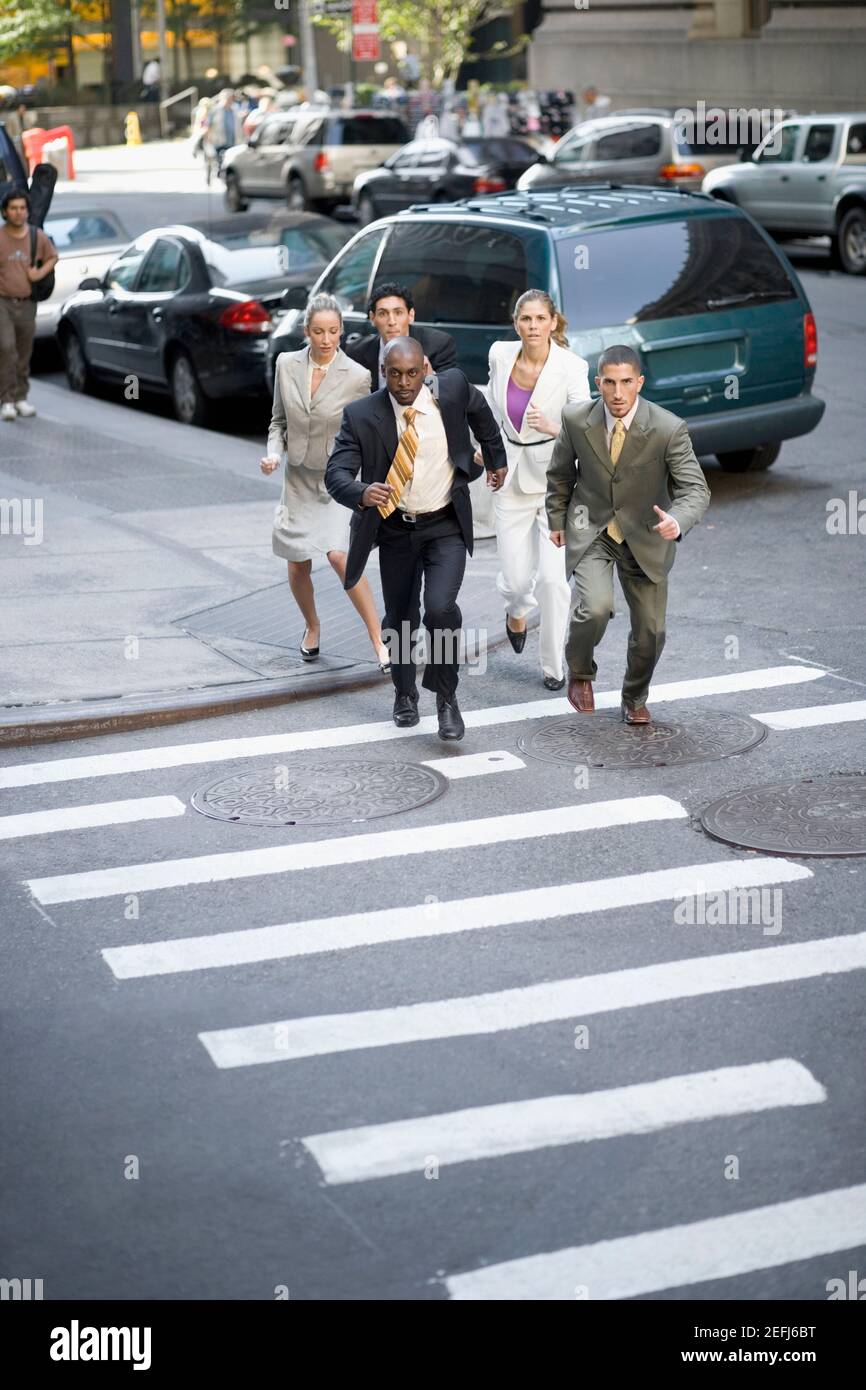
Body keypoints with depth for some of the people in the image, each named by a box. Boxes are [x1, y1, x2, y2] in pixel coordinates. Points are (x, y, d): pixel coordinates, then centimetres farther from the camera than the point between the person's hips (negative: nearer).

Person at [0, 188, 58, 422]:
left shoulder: (38, 236, 4)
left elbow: (53, 257, 18)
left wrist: (41, 272, 0)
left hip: (27, 304, 4)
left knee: (24, 354, 10)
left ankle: (21, 398, 22)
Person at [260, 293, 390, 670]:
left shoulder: (357, 376, -12)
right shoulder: (287, 364, -3)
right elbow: (279, 420, 9)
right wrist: (273, 453, -8)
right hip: (299, 479, 4)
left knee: (340, 556, -23)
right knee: (298, 567, 9)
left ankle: (378, 640, -14)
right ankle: (312, 627, 39)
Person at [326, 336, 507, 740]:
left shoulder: (452, 389, -12)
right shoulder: (361, 415, -15)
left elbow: (480, 411, 11)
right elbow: (335, 474, -20)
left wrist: (496, 458, 22)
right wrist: (362, 493, -42)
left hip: (446, 527, -1)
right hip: (395, 529, 1)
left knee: (441, 609, -21)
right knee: (399, 619, 14)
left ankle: (446, 698, 0)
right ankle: (405, 695, 40)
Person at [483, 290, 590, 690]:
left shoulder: (570, 367, -16)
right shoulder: (501, 354, -4)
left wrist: (553, 428, -39)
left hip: (557, 478, -3)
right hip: (512, 477, 3)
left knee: (552, 578, -11)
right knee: (516, 578, 3)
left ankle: (553, 666, 9)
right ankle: (516, 611, 43)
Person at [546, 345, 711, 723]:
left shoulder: (668, 429, -21)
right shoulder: (577, 420, -14)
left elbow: (695, 489, -22)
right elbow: (560, 473, 6)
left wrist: (676, 521, -43)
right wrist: (557, 519, 11)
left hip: (645, 536, 1)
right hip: (590, 531, 0)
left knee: (651, 629, 5)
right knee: (596, 607, -25)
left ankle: (635, 698, 34)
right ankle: (580, 672, 7)